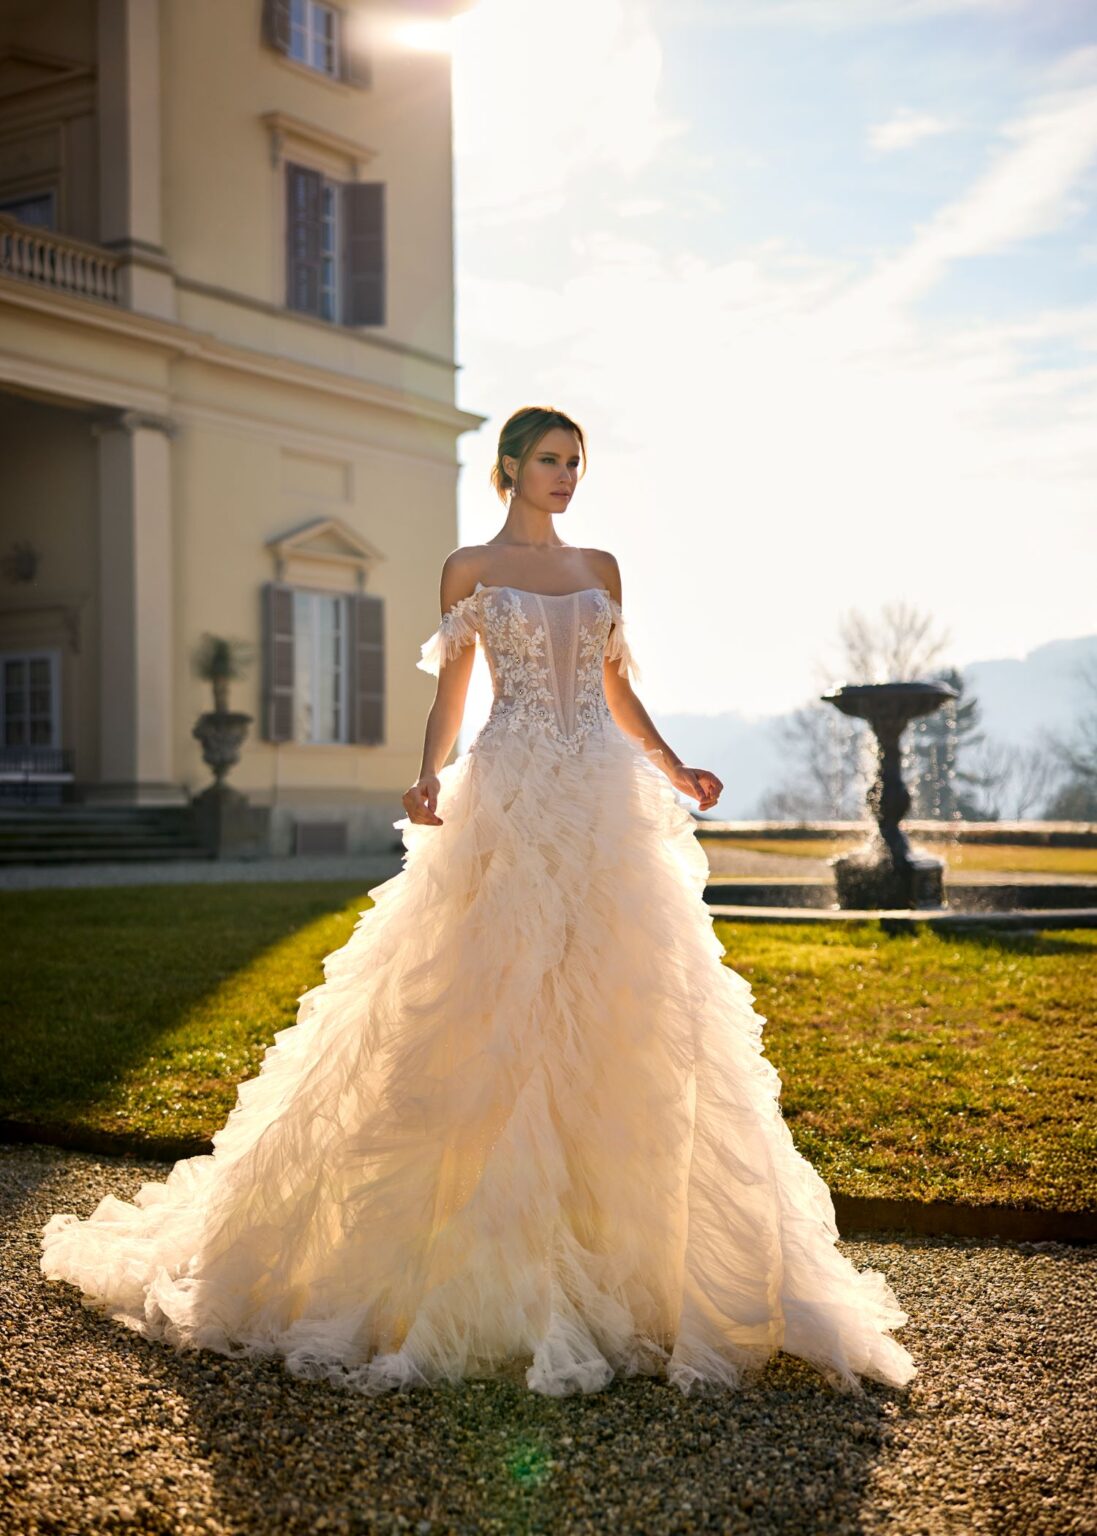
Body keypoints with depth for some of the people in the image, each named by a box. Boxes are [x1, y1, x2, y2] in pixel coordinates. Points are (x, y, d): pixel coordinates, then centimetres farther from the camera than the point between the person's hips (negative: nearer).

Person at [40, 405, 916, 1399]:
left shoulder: (601, 568, 16)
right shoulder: (470, 569, 7)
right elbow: (450, 696, 4)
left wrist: (676, 772, 5)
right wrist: (430, 778, -13)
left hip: (607, 808, 4)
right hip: (509, 803, -3)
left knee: (619, 1018, 1)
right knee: (488, 1016, -5)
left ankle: (621, 1245, 12)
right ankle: (486, 1259, 7)